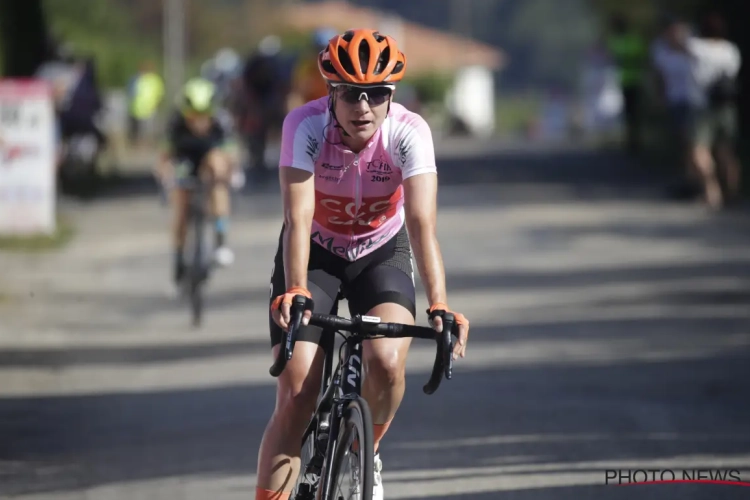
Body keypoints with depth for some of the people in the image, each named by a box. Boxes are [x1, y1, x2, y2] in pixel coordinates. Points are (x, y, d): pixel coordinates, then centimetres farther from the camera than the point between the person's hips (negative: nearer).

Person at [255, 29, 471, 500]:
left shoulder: (409, 132, -26)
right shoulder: (306, 125, -27)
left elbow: (422, 223, -35)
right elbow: (298, 218, -34)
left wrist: (439, 306, -48)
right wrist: (295, 292, -51)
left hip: (381, 253, 0)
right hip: (315, 253, 0)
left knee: (387, 363, -26)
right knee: (295, 399, -13)